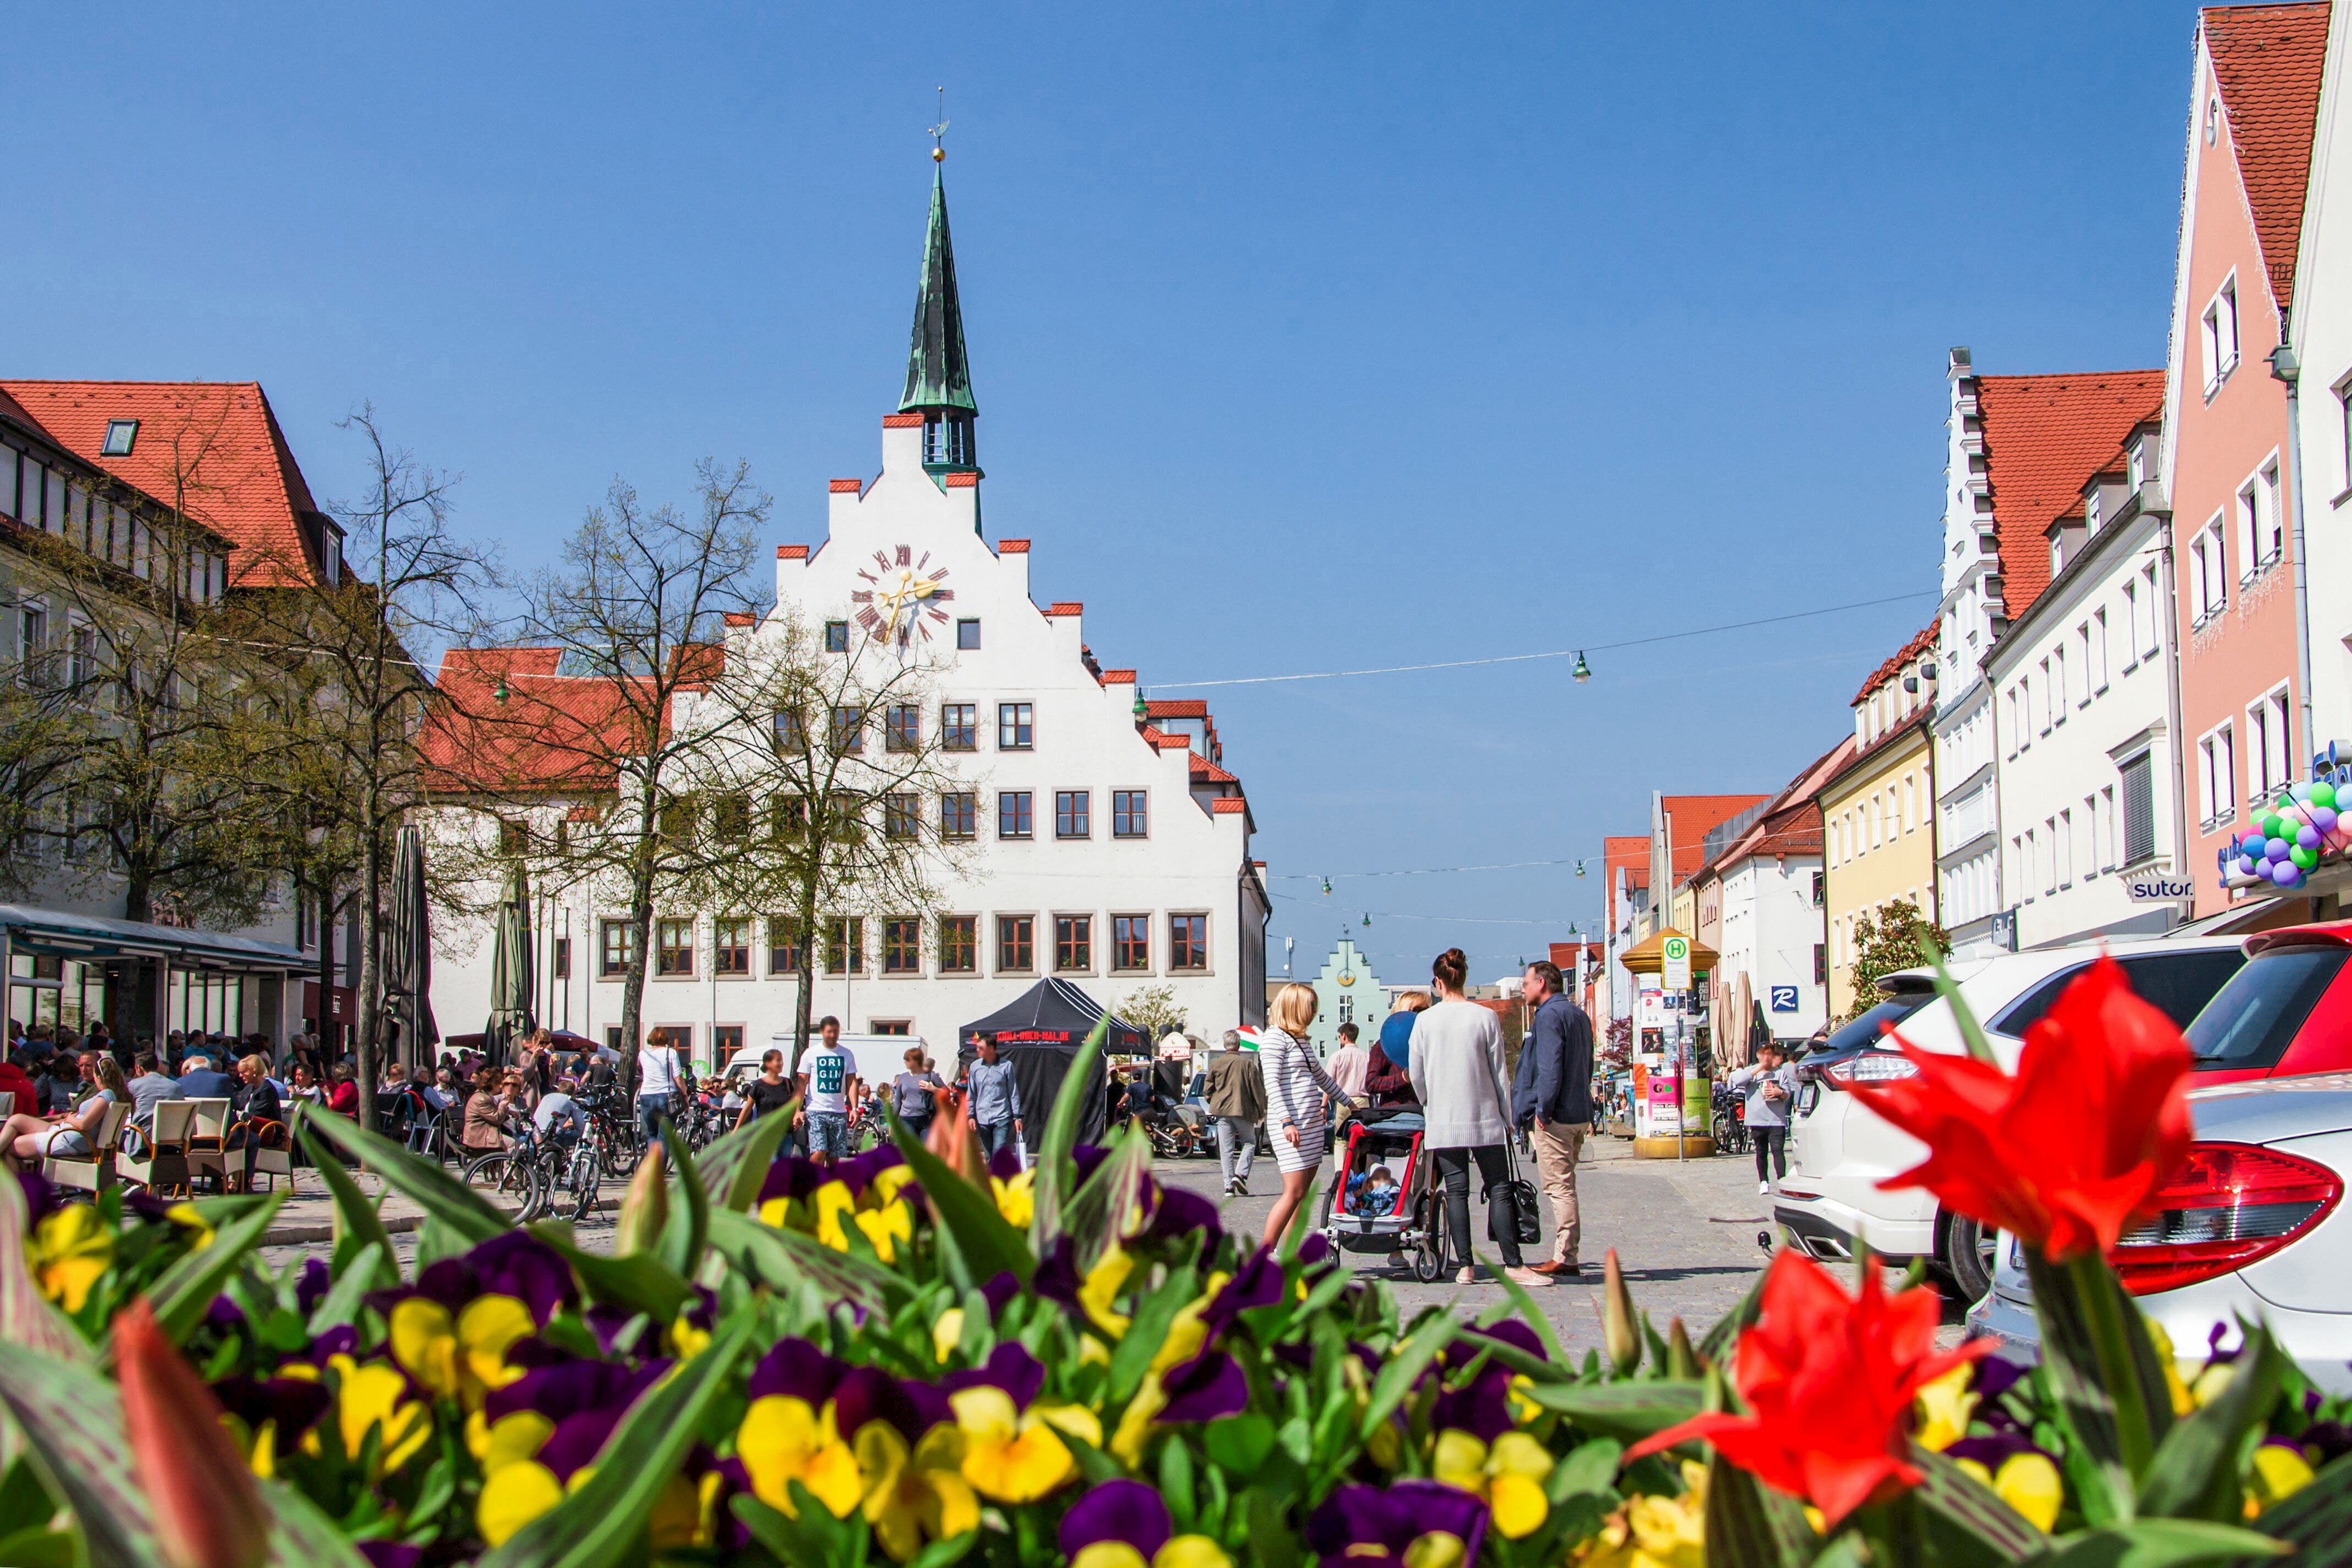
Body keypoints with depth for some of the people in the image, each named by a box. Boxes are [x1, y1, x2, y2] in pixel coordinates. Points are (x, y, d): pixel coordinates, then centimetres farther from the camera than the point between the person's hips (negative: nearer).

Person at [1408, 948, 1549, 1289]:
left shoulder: (1425, 1021, -1)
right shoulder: (1486, 1018, -3)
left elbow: (1416, 1075, 5)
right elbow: (1498, 1071, 1)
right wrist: (1507, 1118, 9)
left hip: (1443, 1121, 1)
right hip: (1484, 1118, -1)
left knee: (1456, 1191, 4)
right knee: (1499, 1190, 0)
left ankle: (1464, 1265, 1)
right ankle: (1513, 1264, -5)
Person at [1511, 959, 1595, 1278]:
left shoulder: (1549, 1016, -12)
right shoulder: (1578, 1015, 19)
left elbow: (1550, 1068, -22)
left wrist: (1542, 1110, -18)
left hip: (1554, 1119, -10)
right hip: (1579, 1114, 10)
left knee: (1559, 1187, -9)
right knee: (1564, 1186, 14)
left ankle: (1564, 1258, -10)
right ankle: (1568, 1254, 15)